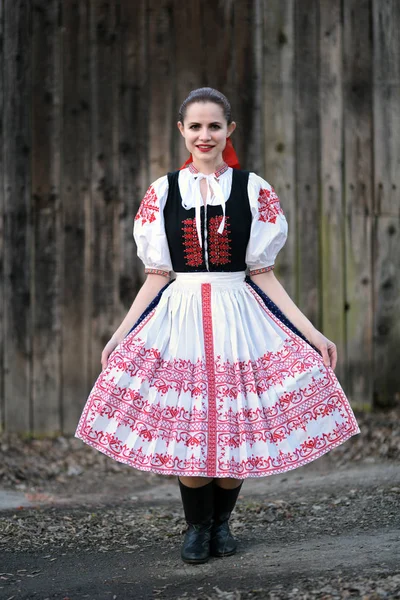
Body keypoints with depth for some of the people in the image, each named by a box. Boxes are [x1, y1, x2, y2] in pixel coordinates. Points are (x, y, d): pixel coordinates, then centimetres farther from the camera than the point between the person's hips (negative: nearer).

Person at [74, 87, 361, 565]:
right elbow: (157, 278, 9)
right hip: (180, 318, 0)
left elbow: (263, 275, 5)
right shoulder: (164, 191, 6)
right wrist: (121, 336, 5)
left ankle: (221, 521, 22)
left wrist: (312, 334, 0)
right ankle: (197, 525, 19)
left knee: (236, 432, -2)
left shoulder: (253, 190, 4)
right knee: (185, 431, -5)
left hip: (239, 318, 0)